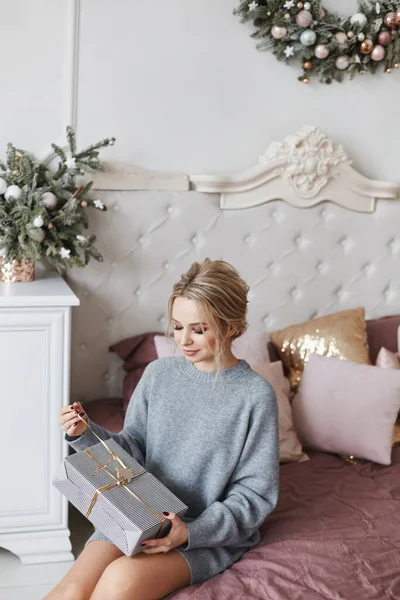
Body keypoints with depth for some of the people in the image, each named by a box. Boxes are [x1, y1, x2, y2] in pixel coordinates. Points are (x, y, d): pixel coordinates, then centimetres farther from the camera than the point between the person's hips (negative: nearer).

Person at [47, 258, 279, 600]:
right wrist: (86, 434, -11)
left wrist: (192, 531, -21)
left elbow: (256, 495, -8)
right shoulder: (158, 374, 3)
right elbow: (133, 450, 8)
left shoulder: (256, 395, -10)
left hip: (213, 533, -3)